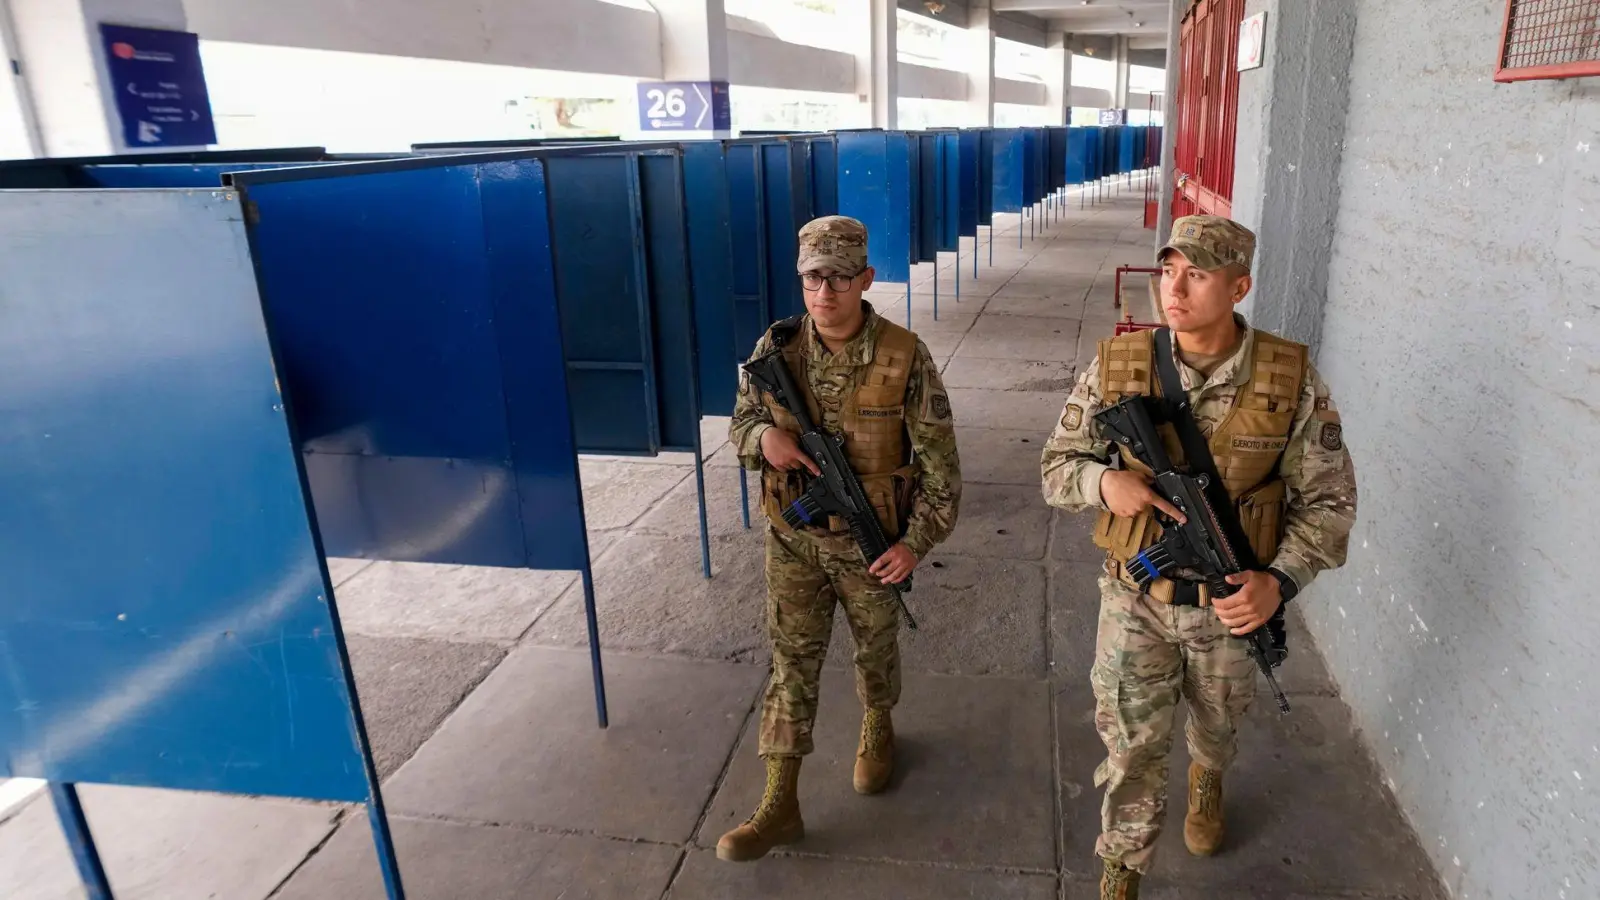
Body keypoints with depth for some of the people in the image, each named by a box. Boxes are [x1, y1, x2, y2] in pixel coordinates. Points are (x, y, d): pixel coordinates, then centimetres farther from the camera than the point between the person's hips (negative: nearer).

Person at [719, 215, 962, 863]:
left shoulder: (904, 358, -15)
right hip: (794, 540, 2)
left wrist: (917, 541, -13)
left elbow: (938, 460, -10)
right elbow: (740, 423, 6)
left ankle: (877, 730, 51)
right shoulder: (775, 349, -8)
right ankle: (780, 805, 15)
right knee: (792, 660, 6)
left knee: (875, 647, 20)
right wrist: (764, 435, -19)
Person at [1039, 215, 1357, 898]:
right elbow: (1057, 464, -5)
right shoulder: (1119, 367, -13)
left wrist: (1281, 579, -22)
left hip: (1232, 598, 1)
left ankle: (1206, 781, 63)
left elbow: (1328, 497, -7)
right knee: (1131, 743, 8)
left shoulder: (1292, 381, -14)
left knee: (1218, 725, 27)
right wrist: (1104, 482, -27)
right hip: (1136, 597, -1)